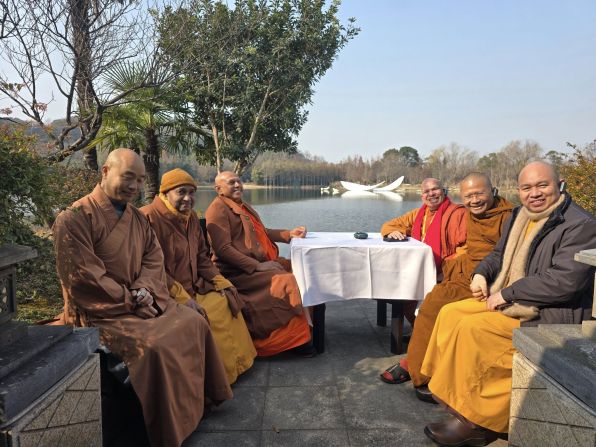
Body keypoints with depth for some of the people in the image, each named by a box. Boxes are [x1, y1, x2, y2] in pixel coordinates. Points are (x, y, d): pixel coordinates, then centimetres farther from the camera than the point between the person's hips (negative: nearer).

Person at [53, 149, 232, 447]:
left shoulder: (137, 218, 8)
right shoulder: (74, 220, -16)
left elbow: (154, 257, 7)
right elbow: (81, 278, -20)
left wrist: (143, 289, -13)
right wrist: (129, 300, -16)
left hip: (139, 301, 8)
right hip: (100, 312, -8)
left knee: (195, 323, 1)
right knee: (153, 346, -28)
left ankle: (199, 397, 18)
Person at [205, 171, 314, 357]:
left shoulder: (243, 206, 20)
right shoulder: (218, 210, -10)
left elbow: (262, 233, 25)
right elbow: (223, 249, -19)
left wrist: (289, 234, 8)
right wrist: (258, 266, -22)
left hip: (261, 263, 9)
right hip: (239, 272, -9)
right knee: (286, 281, -25)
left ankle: (309, 324, 3)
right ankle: (296, 339, -11)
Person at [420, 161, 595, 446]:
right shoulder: (520, 216, 10)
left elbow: (565, 281, -26)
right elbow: (499, 254, 22)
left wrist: (507, 294, -21)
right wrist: (481, 274, 1)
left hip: (551, 314, -9)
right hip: (507, 299, 9)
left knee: (471, 328, -23)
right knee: (450, 313, -3)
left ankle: (473, 420, -9)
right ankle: (449, 391, 3)